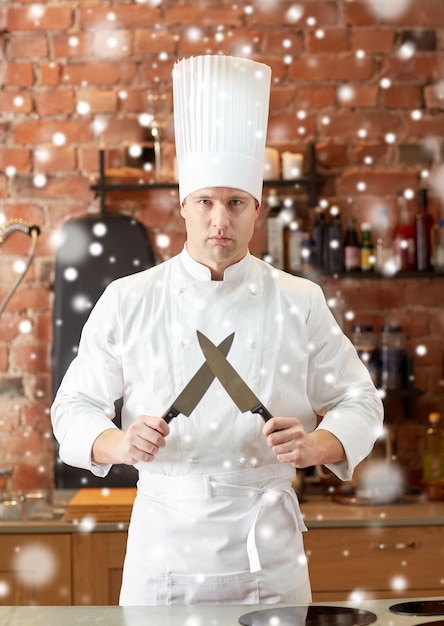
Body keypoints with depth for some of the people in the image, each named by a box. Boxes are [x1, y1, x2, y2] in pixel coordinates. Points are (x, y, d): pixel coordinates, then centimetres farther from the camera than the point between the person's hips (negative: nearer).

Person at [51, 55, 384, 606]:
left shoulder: (300, 303, 4)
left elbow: (358, 403, 7)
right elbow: (75, 406, 4)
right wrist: (118, 444, -17)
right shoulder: (128, 301, 2)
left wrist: (315, 445, -14)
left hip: (269, 546, 1)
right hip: (164, 536, 0)